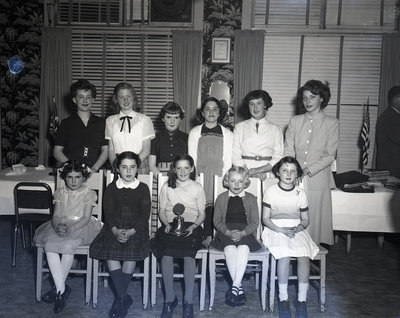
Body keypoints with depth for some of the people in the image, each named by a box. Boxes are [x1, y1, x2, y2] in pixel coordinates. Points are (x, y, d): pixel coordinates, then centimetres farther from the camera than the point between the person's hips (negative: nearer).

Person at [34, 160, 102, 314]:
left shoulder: (88, 194, 2)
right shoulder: (60, 193, 12)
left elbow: (86, 218, -6)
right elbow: (56, 216, 5)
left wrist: (71, 228, -22)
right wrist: (57, 227, -18)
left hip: (80, 227, -3)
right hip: (61, 226, 3)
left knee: (68, 244, -33)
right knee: (49, 243, -28)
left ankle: (58, 289, -21)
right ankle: (61, 289, -28)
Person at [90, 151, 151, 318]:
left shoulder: (143, 188, 5)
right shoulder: (111, 188, 10)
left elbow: (145, 215, -1)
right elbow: (108, 213, 3)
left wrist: (130, 232, -16)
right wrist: (115, 231, -15)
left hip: (136, 229, -1)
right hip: (114, 228, 1)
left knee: (131, 255, -25)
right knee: (110, 254, -23)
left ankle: (119, 298, -5)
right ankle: (124, 298, -11)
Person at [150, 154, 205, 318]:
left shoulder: (197, 188, 13)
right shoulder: (167, 187, 16)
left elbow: (202, 214, 11)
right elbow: (162, 210, 14)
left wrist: (193, 226, -8)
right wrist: (167, 224, -5)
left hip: (191, 226, -1)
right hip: (170, 226, 1)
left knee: (188, 253, -33)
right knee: (167, 253, -31)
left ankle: (188, 300, -23)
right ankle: (169, 298, -18)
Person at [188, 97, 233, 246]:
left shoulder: (227, 134, 10)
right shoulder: (195, 132, 11)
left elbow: (228, 160, 7)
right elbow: (192, 158, 7)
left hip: (219, 175, 0)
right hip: (200, 174, 0)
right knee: (203, 205, -10)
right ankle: (206, 237, -4)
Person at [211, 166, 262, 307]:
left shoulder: (251, 199, 9)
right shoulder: (221, 198, 10)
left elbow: (255, 222, 4)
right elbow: (217, 220, 7)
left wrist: (242, 233, -15)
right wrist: (228, 232, -12)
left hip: (245, 232, 0)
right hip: (226, 232, 1)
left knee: (243, 247, -33)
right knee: (230, 248, -32)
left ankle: (234, 286, -32)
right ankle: (239, 286, -25)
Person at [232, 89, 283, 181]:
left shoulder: (276, 129, 12)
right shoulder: (239, 127, 13)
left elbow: (278, 158, 5)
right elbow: (235, 156, 4)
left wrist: (260, 169, -10)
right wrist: (250, 172, -10)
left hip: (267, 174, 0)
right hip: (244, 175, 0)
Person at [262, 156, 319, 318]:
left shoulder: (300, 193, 8)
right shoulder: (270, 191, 1)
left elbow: (306, 219, 12)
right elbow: (265, 218, -1)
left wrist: (298, 228, -9)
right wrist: (281, 230, -15)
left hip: (296, 229, 2)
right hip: (275, 229, -2)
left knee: (304, 256, -27)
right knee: (285, 255, -31)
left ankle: (301, 299, -16)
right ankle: (283, 299, -19)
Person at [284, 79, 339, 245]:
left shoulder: (331, 123, 2)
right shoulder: (295, 121, 10)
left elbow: (330, 155, -3)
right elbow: (288, 150, 7)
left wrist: (308, 170, -13)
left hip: (317, 179, -2)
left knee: (315, 217, 1)